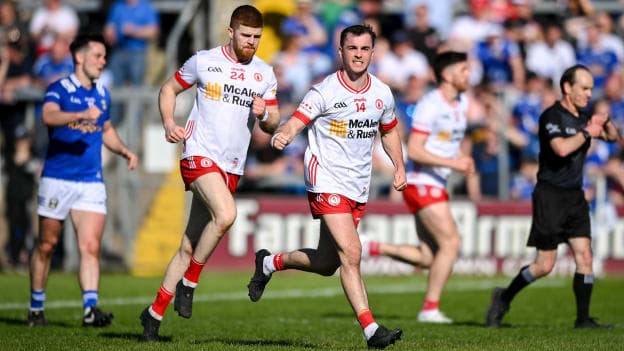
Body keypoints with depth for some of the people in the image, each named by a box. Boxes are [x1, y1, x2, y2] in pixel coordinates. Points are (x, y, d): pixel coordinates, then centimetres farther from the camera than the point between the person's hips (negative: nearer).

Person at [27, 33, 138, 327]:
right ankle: (36, 308, 18)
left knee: (91, 246, -9)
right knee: (47, 244, 6)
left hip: (92, 182, 4)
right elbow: (49, 116, -29)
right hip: (58, 179, -4)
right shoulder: (59, 89, -7)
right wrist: (82, 114, -43)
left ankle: (90, 308, -16)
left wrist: (124, 151, 12)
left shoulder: (102, 94, 13)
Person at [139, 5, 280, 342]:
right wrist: (169, 124, -4)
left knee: (189, 245, 5)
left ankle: (155, 312, 15)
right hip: (199, 155, -4)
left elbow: (273, 123, 15)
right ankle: (188, 283, -12)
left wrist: (264, 114, -8)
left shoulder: (265, 74, 10)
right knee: (226, 214, -30)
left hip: (232, 167, 4)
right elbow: (169, 89, 12)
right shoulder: (204, 61, 0)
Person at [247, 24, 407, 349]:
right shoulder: (325, 91, -12)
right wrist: (281, 137, -43)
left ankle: (270, 262, 36)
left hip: (359, 188, 6)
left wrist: (399, 166, 13)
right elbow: (296, 122, -21)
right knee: (351, 253, -18)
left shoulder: (382, 93, 5)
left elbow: (389, 130, 23)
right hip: (326, 180, -6)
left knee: (327, 263, 10)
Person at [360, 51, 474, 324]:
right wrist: (452, 163, -24)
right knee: (450, 242, -12)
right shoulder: (430, 105, -16)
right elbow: (413, 151, -21)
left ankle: (372, 248, 14)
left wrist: (461, 159, 8)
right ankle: (430, 309, -6)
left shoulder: (461, 102, 11)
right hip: (422, 184, -9)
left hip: (436, 186, 9)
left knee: (428, 258, 6)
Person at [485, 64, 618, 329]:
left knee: (584, 256, -4)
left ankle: (583, 319, -1)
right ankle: (504, 298, 14)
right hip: (551, 196, -7)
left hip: (575, 197, 7)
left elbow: (613, 137, 21)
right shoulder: (552, 116, -11)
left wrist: (605, 122, 0)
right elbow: (562, 148, -26)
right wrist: (587, 133, -14)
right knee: (545, 265, -6)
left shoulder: (582, 118, 13)